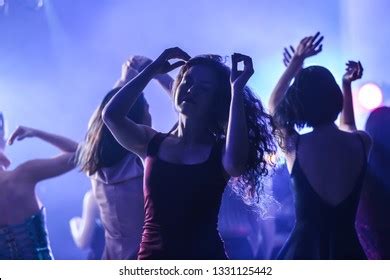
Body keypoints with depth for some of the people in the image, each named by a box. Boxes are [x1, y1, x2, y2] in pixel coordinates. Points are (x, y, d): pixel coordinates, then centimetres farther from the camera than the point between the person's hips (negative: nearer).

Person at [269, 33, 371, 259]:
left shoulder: (293, 146, -8)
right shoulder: (362, 142, -4)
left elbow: (274, 104, 15)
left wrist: (296, 61, 20)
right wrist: (347, 84, 32)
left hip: (304, 251, -1)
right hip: (348, 253, 2)